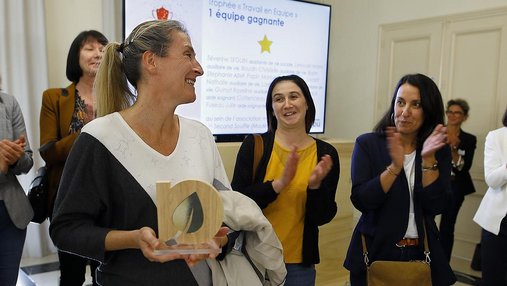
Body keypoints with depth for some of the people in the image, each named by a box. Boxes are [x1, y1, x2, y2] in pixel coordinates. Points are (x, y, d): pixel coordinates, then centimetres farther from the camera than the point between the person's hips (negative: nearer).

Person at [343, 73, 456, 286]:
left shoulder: (439, 151, 1)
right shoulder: (368, 144, -7)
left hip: (421, 254, 2)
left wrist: (428, 159, -19)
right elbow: (361, 201, -16)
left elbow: (435, 207, -9)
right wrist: (395, 166, -27)